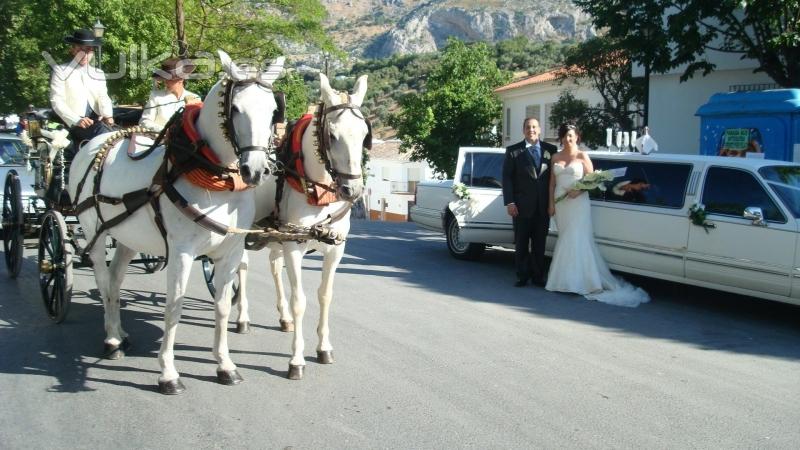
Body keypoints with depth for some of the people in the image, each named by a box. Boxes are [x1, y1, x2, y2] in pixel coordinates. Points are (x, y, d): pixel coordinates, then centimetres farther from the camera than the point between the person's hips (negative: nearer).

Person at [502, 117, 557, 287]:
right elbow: (507, 178, -2)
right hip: (522, 206, -2)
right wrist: (509, 202, -10)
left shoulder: (550, 150, 6)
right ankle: (522, 276, 15)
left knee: (539, 244, 8)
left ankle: (538, 276, 17)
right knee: (521, 244, 6)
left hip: (543, 207, 2)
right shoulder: (513, 151, 1)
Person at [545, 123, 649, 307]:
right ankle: (567, 280, 6)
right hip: (560, 203, 4)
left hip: (578, 202, -4)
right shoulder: (556, 157, 12)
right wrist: (551, 203, 6)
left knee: (577, 240, -9)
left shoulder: (582, 156, 1)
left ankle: (577, 281, -7)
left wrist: (579, 190, -17)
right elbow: (552, 182, 13)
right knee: (566, 240, 3)